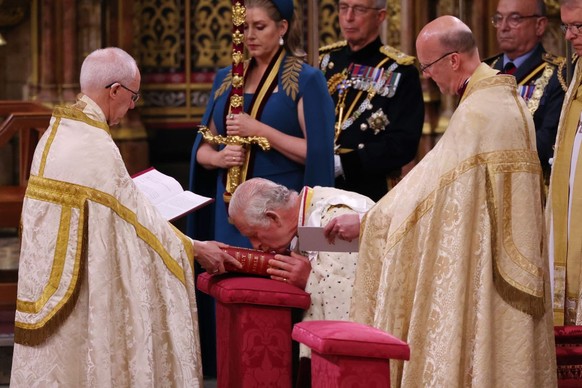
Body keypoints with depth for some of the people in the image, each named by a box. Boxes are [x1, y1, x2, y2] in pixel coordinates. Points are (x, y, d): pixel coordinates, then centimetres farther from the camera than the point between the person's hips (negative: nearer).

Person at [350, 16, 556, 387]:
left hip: (481, 270, -10)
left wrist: (366, 220, -6)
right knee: (503, 351, 11)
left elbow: (430, 182, -17)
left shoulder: (479, 113, -21)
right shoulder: (508, 99, 10)